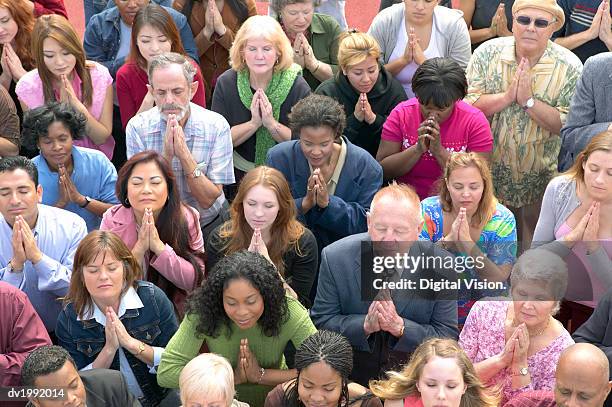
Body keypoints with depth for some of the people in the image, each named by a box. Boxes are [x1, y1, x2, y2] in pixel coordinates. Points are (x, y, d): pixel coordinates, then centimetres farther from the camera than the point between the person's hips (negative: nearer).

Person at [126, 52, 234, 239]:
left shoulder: (216, 126, -10)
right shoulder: (137, 128, -8)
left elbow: (208, 200, -12)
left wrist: (184, 154, -24)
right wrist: (166, 155, -24)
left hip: (208, 224, 0)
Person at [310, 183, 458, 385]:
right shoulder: (335, 258, -8)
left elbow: (448, 335, -4)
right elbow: (321, 321, -2)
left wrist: (400, 327, -21)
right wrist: (365, 325, -21)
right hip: (350, 379, 0)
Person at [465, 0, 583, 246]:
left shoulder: (569, 66, -11)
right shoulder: (488, 53, -8)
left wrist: (529, 100, -26)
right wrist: (508, 95, -26)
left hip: (542, 180, -1)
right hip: (491, 173, 1)